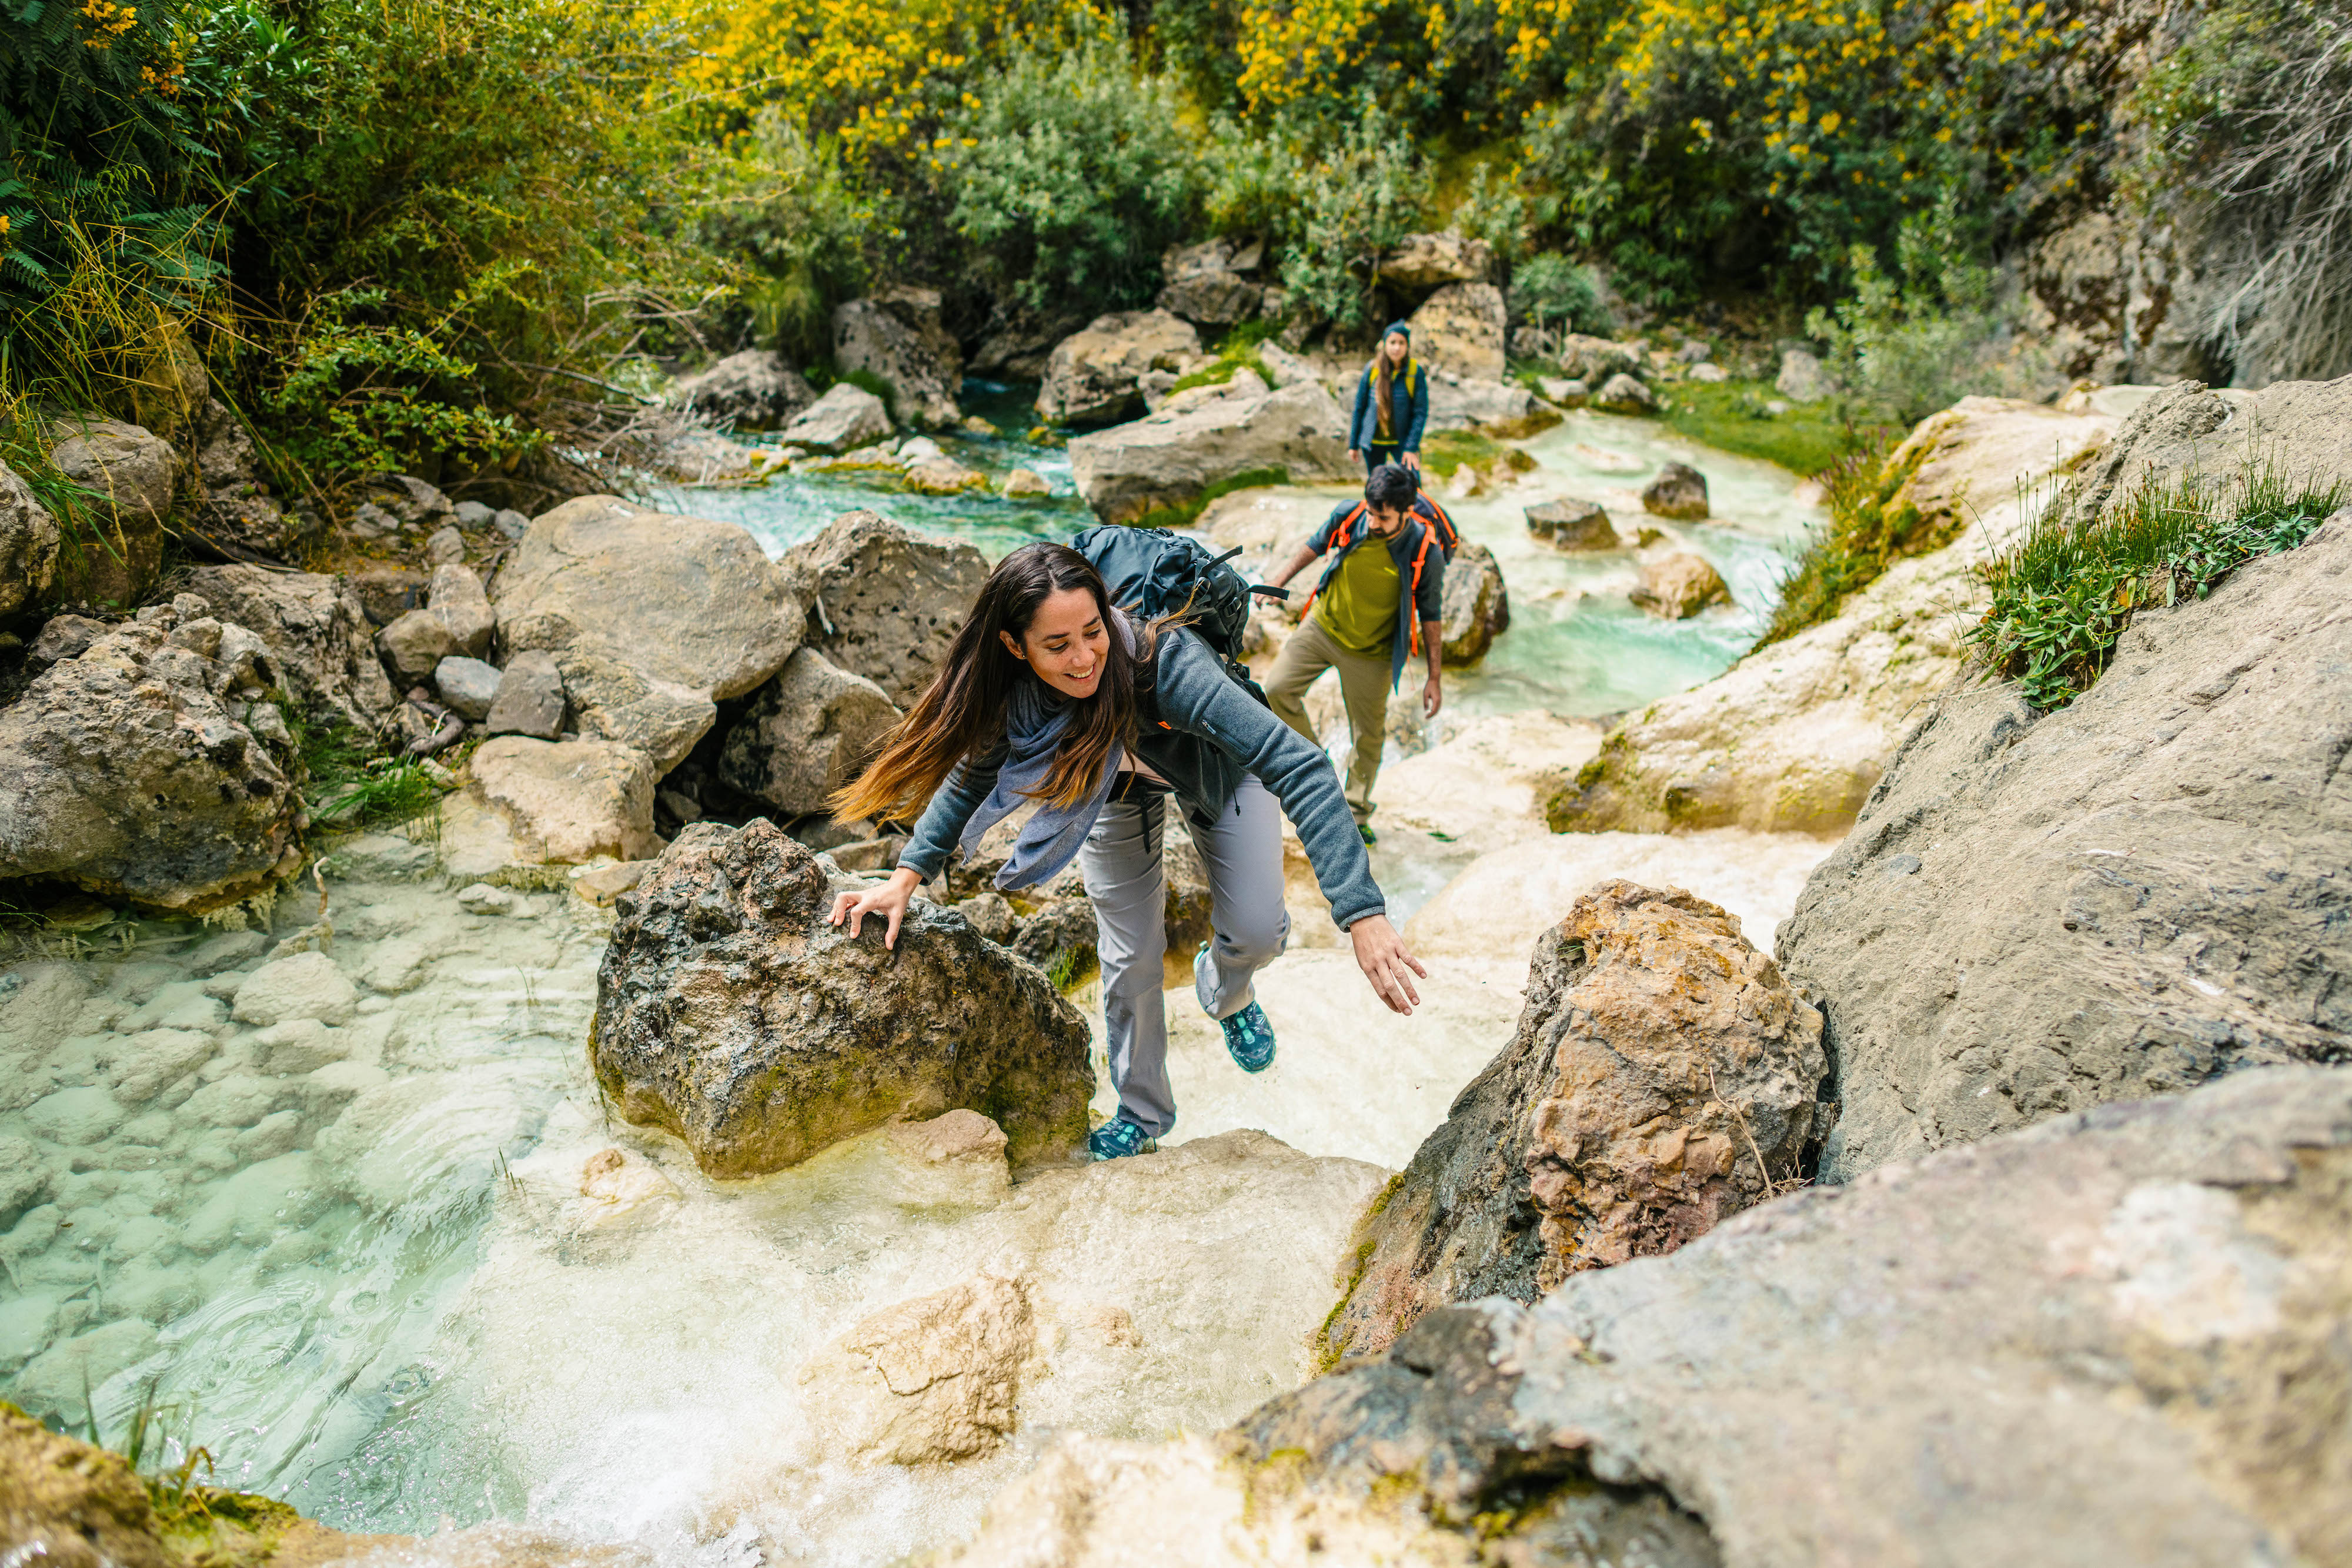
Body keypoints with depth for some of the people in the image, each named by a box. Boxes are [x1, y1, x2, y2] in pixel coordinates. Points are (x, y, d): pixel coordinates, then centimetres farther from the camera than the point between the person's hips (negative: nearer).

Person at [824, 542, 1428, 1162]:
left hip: (1215, 769, -2)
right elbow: (973, 772, -8)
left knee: (1257, 931, -14)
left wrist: (1363, 916, -60)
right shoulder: (1012, 693, -31)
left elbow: (1299, 767, -51)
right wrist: (907, 875, -19)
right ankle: (1143, 1112, 32)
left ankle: (1223, 990, 26)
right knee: (1130, 958, 5)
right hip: (1117, 785, 3)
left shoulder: (1167, 663, -46)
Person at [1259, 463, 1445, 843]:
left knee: (1369, 736, 8)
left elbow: (1431, 615, -11)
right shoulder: (1348, 515, -19)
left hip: (1371, 653, -2)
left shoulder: (1425, 551, -24)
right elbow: (1316, 546, 5)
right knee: (1278, 689, -9)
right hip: (1323, 626, 2)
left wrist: (1434, 679, -9)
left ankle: (1356, 814, 31)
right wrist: (1280, 579, 3)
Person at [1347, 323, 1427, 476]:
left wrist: (1411, 448, -13)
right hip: (1373, 441, 2)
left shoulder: (1416, 371, -9)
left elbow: (1421, 412, -7)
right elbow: (1359, 407, 3)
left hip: (1402, 442, -1)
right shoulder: (1372, 369, -6)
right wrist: (1353, 444, 4)